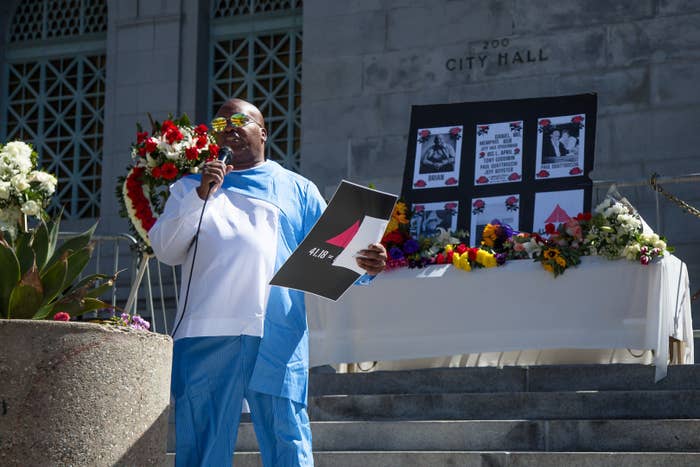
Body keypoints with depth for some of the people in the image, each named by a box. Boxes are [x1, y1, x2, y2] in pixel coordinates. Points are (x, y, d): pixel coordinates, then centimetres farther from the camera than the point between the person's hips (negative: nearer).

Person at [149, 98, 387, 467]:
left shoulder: (297, 189, 21)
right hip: (206, 335, 1)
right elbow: (165, 251, 9)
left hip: (277, 339, -1)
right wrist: (201, 195, -3)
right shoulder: (190, 186, 22)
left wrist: (361, 265, -8)